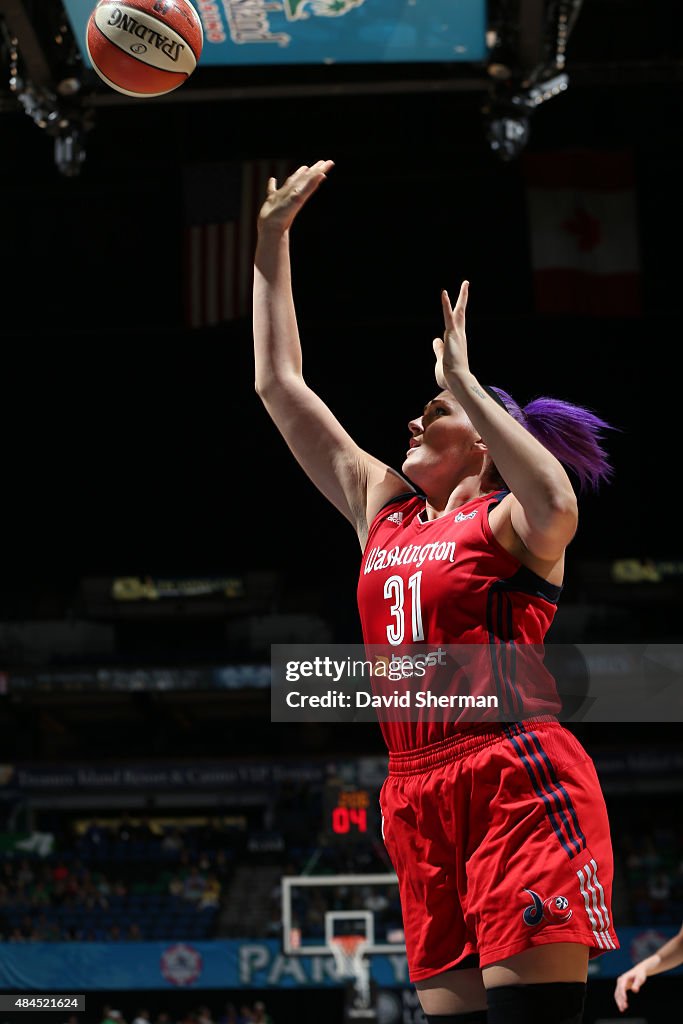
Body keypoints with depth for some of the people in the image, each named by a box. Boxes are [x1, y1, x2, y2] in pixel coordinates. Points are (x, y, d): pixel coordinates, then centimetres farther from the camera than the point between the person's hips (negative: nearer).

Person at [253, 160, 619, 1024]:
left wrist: (462, 381, -16)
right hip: (418, 793, 6)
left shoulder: (506, 521, 3)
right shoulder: (382, 509, 21)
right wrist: (273, 239, 23)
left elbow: (556, 505, -24)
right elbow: (278, 385, 24)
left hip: (519, 779, -6)